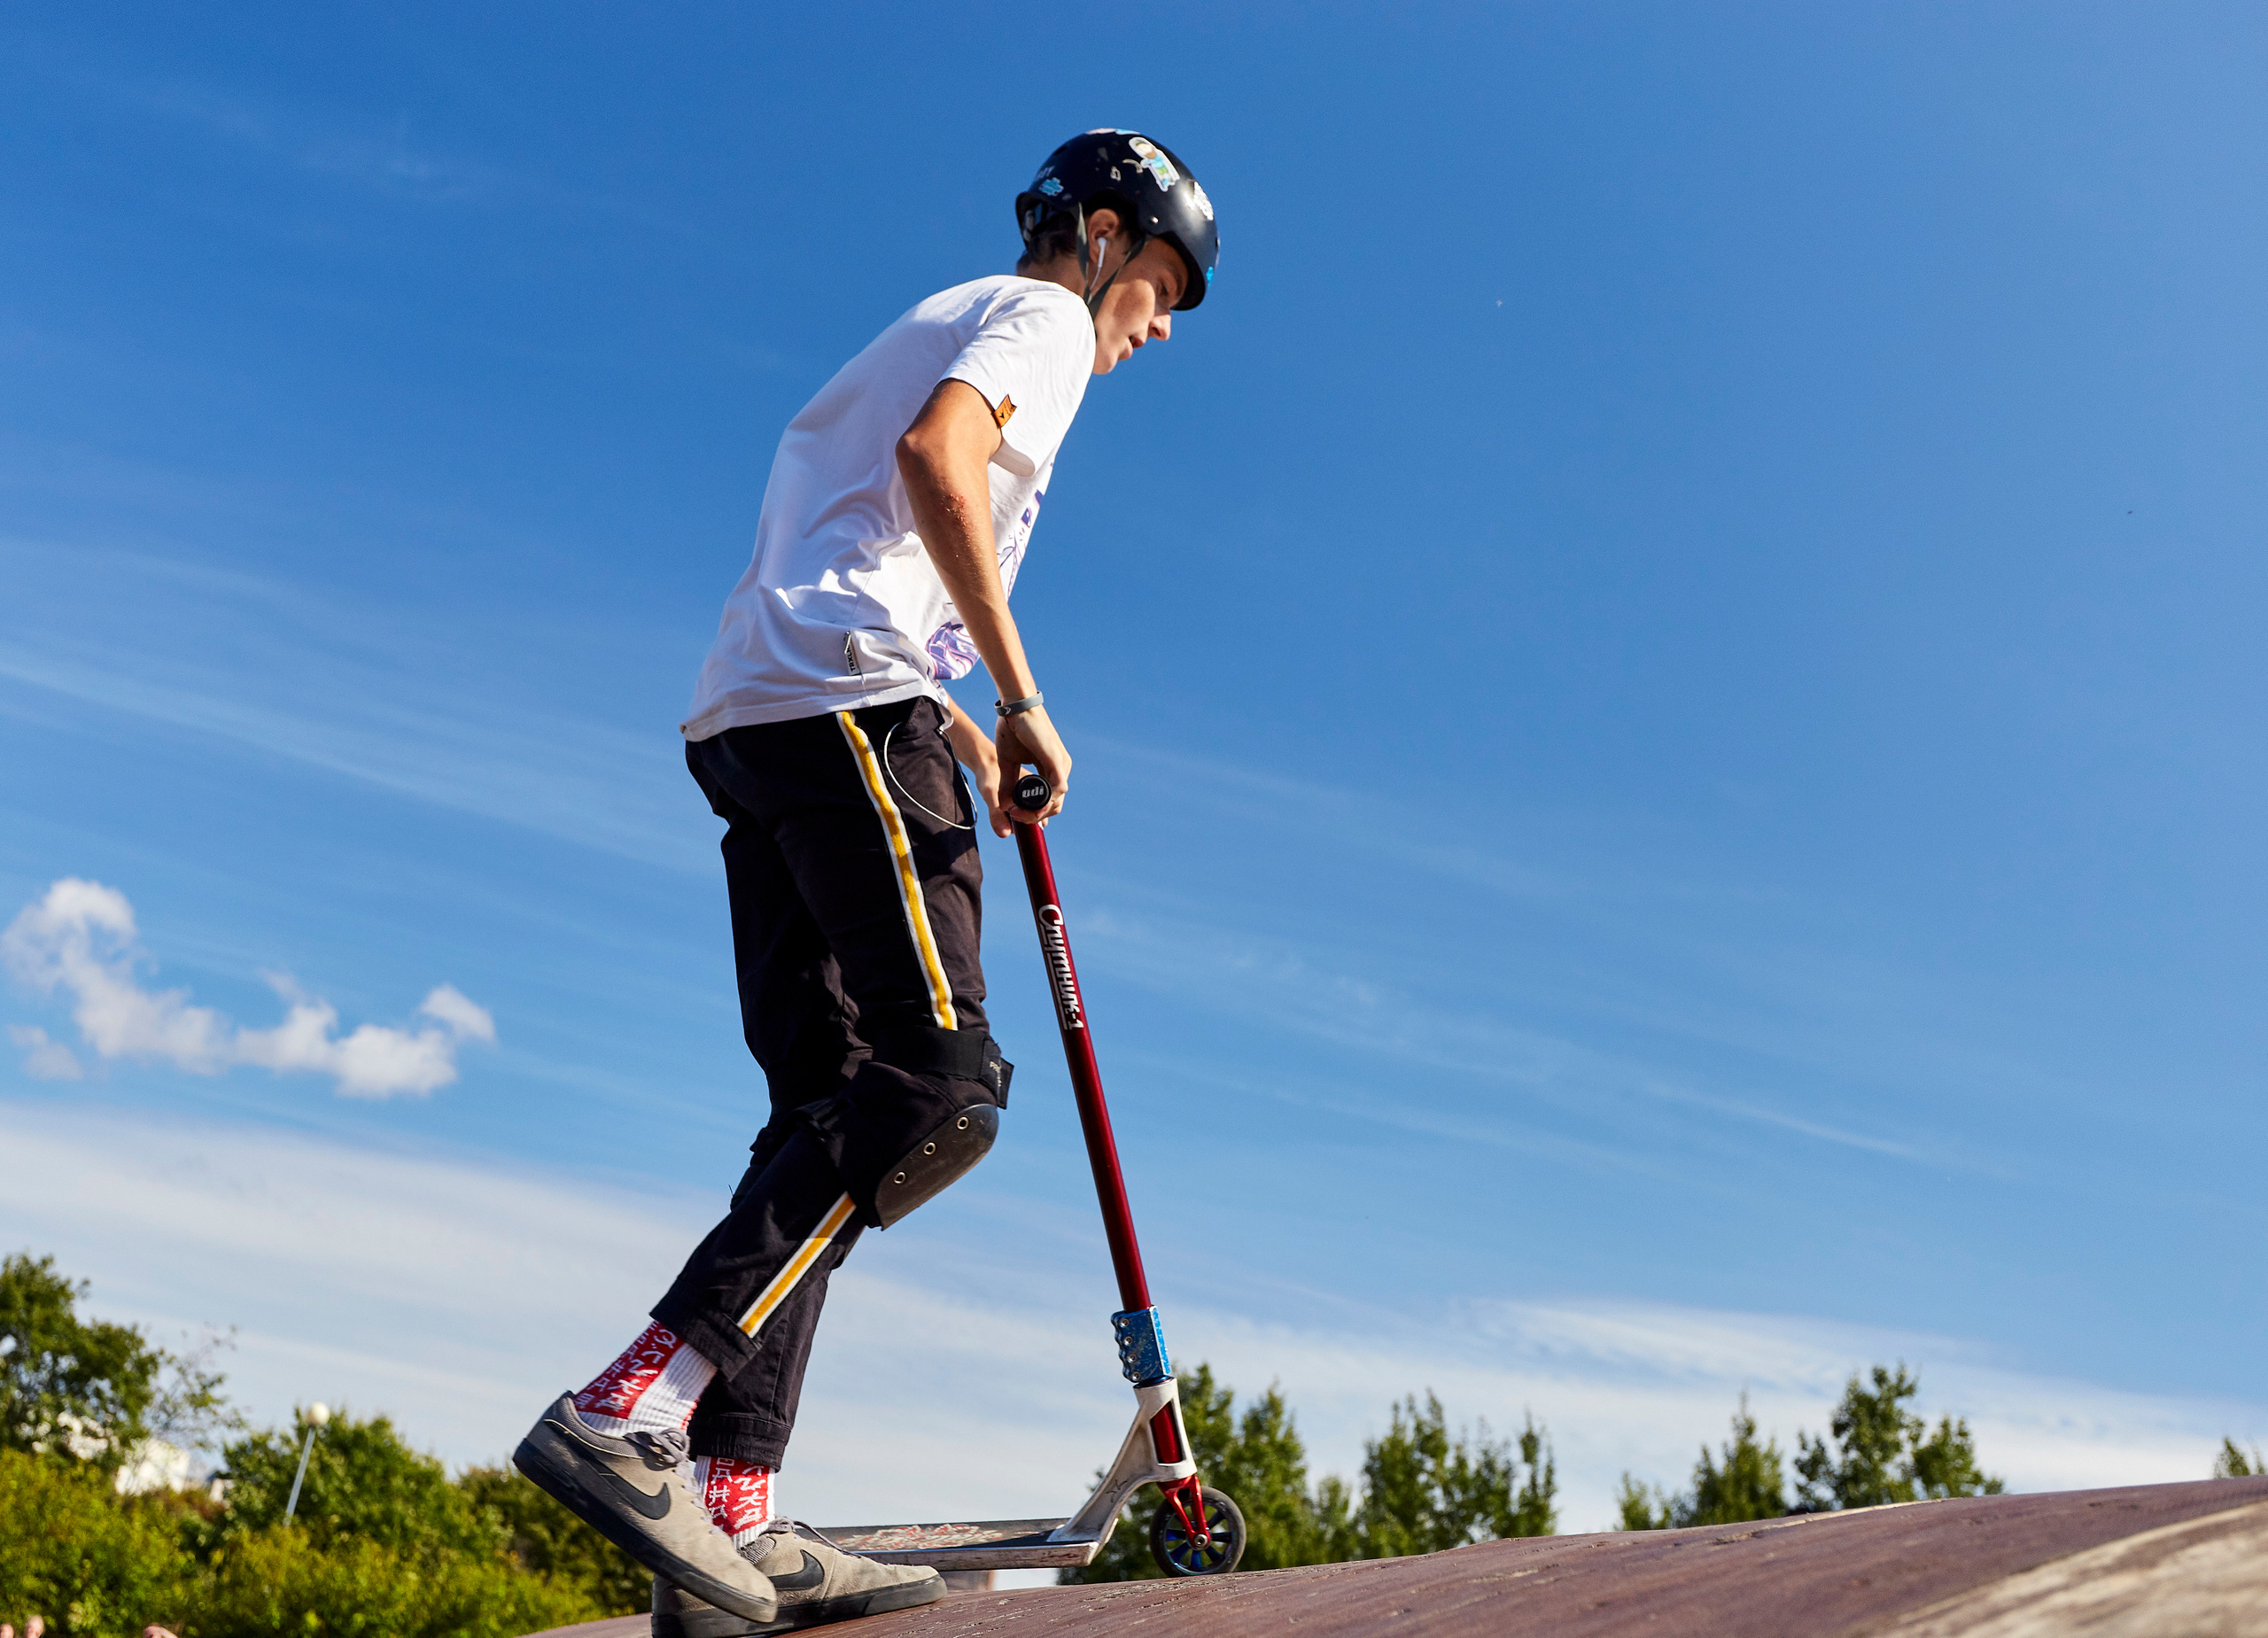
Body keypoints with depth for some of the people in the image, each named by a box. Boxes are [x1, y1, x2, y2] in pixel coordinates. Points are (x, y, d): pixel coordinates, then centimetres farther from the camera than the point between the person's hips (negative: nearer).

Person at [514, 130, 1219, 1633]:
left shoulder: (941, 323, 37)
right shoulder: (1038, 311, 8)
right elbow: (935, 457, -15)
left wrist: (955, 726, 24)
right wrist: (1020, 699, -15)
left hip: (754, 720, 10)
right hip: (848, 703, -10)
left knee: (833, 1106, 1)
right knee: (941, 1078, -18)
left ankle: (733, 1517, -5)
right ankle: (631, 1412, -25)